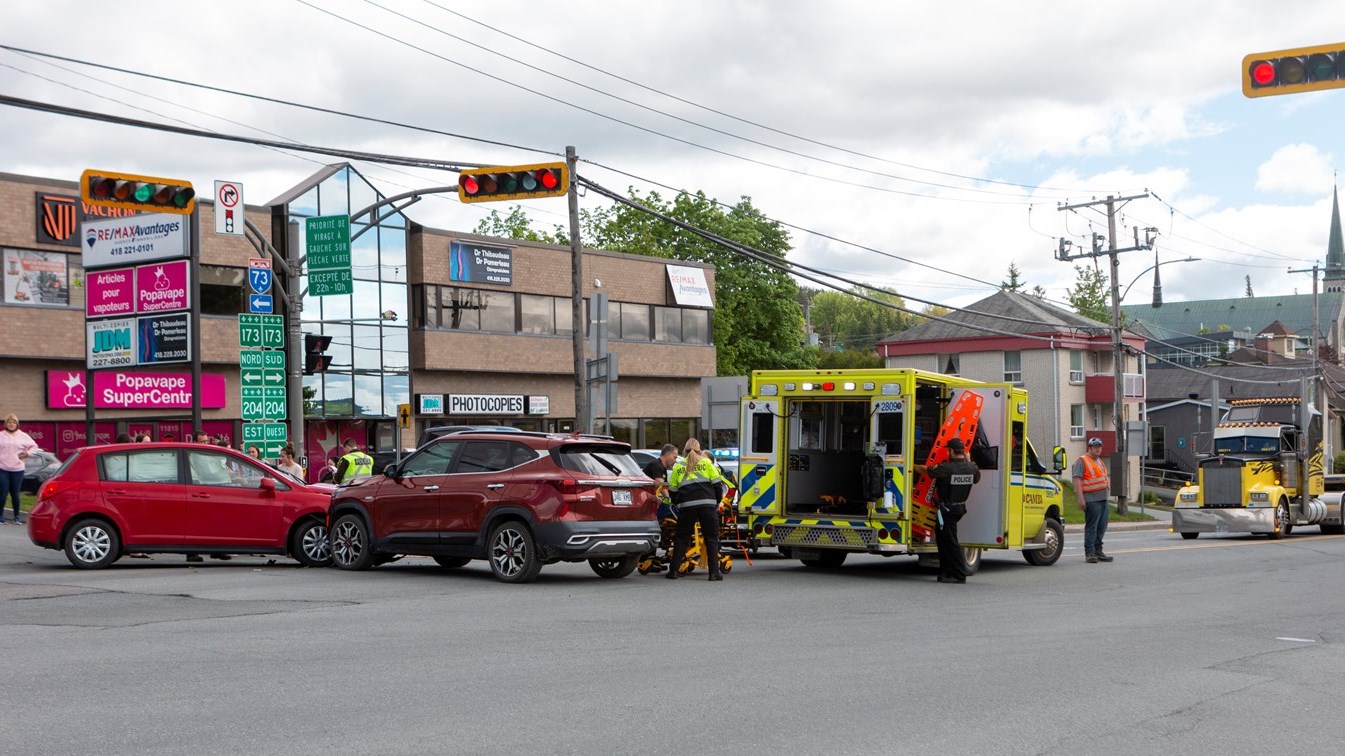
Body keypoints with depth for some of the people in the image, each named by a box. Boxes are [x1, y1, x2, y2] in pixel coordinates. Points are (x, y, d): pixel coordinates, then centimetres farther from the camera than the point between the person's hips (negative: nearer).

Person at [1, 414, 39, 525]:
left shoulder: (23, 436, 6)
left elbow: (34, 446, 15)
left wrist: (27, 453, 1)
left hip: (17, 469, 1)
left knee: (15, 494, 3)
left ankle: (17, 516, 12)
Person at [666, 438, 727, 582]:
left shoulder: (678, 467, 17)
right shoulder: (706, 462, 13)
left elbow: (673, 490, 16)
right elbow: (717, 484, 6)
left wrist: (677, 503, 30)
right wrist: (717, 501, 16)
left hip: (686, 505, 1)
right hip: (707, 504, -1)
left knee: (681, 539, 11)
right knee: (711, 539, 5)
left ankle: (673, 571, 8)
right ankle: (714, 572, 1)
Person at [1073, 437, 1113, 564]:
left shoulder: (1100, 462, 22)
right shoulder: (1082, 461, -5)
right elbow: (1077, 480, -13)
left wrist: (1108, 485, 18)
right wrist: (1081, 498, -19)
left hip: (1103, 499, 9)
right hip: (1091, 500, -9)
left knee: (1102, 527, 11)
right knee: (1091, 527, -8)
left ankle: (1098, 551, 20)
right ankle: (1089, 553, -6)